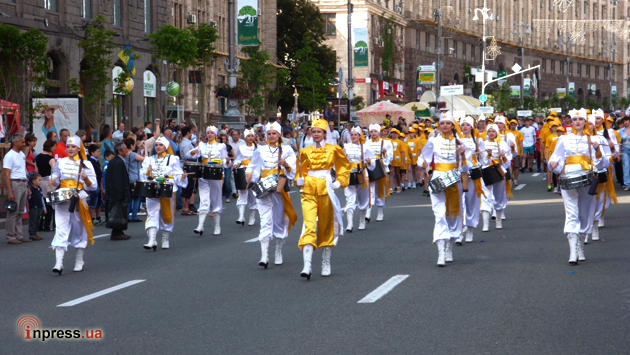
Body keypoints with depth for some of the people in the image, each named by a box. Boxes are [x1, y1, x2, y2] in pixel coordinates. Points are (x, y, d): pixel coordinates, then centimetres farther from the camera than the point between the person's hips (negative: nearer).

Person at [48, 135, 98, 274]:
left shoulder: (86, 164, 4)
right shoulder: (60, 162, 9)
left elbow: (93, 187, 2)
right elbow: (55, 177, 16)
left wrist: (86, 180, -18)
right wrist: (53, 181, -7)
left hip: (79, 200, 0)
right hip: (62, 201, 0)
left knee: (79, 229, 8)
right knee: (61, 230, -10)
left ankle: (79, 261, 24)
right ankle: (58, 263, -18)